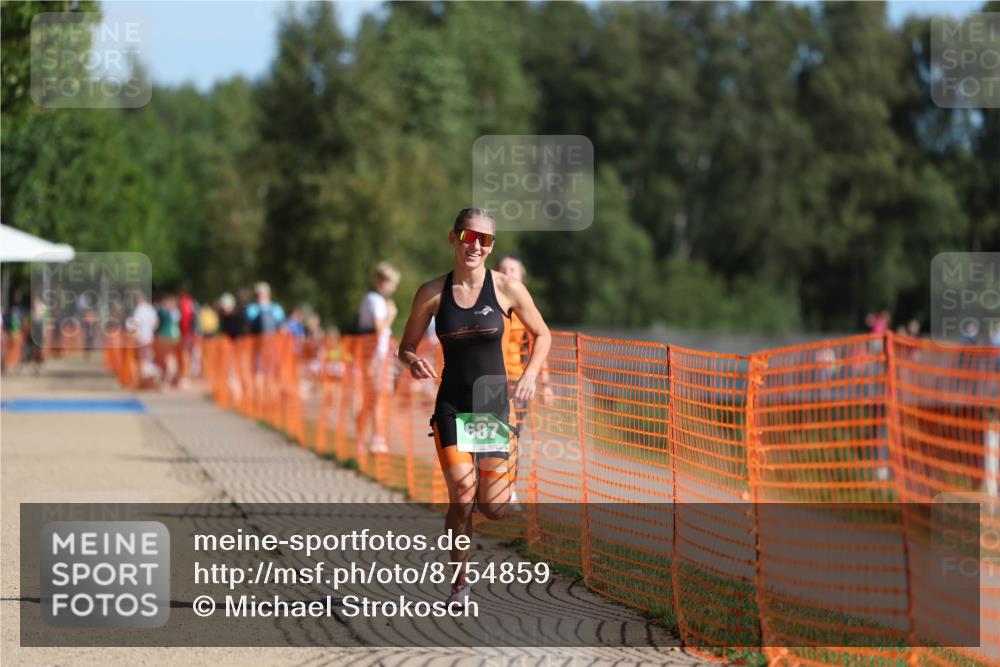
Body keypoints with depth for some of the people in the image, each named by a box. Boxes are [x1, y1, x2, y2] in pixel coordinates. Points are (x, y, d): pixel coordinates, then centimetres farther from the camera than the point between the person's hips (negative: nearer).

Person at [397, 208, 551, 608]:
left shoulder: (507, 289, -5)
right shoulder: (432, 293, -3)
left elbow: (542, 335, 9)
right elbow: (406, 348, 6)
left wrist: (529, 376, -7)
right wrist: (413, 362, -17)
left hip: (494, 403, 0)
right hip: (452, 406, 0)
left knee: (493, 509, 0)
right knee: (462, 497, -15)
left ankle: (499, 477, 38)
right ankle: (460, 583, 4)